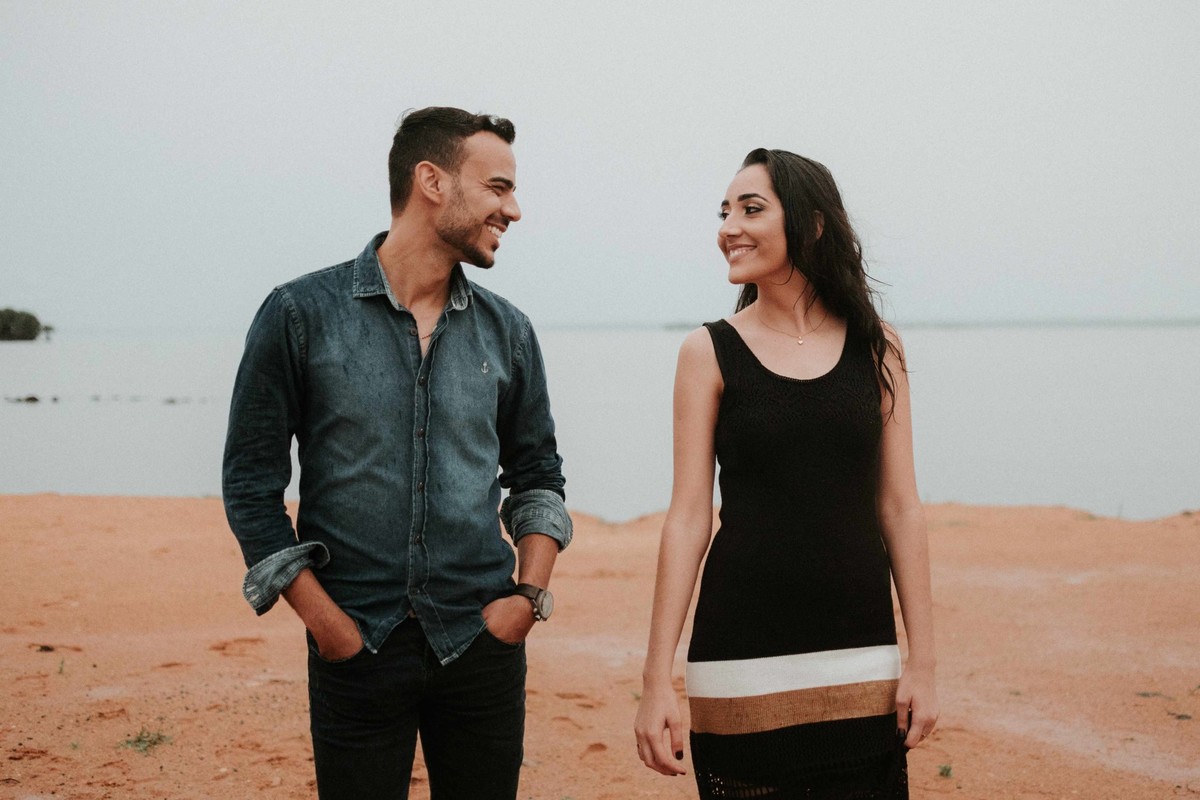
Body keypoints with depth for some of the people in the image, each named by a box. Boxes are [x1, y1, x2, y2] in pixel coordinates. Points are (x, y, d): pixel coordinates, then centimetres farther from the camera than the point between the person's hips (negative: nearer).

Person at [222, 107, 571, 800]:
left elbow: (537, 474, 15)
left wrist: (530, 594, 1)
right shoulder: (301, 314, -4)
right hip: (357, 646, -3)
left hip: (483, 641, 3)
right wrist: (322, 617, -8)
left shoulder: (506, 330, 7)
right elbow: (252, 483, -2)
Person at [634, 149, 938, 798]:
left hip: (862, 664, 2)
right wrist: (656, 678, -8)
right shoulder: (710, 353, 0)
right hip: (744, 664, -2)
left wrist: (922, 663, 2)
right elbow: (688, 517, -3)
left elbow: (899, 508, 5)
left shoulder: (876, 347, 5)